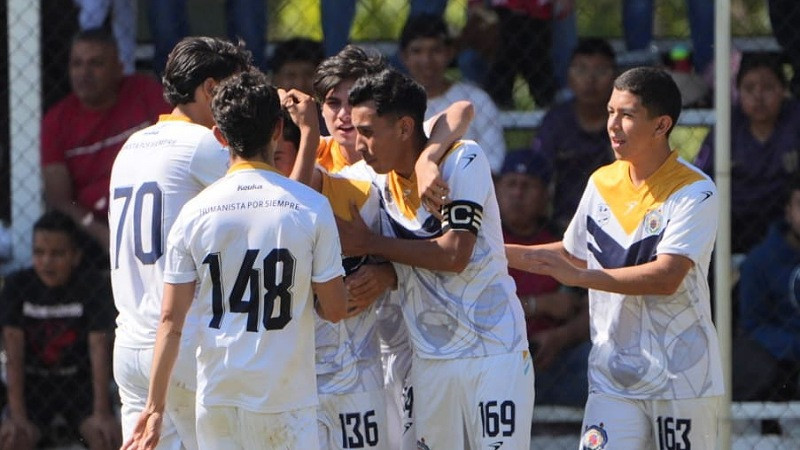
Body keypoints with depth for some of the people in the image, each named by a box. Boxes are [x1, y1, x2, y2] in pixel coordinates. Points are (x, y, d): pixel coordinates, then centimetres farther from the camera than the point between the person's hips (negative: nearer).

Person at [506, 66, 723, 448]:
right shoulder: (602, 183, 8)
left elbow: (666, 278, -23)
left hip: (681, 378, -4)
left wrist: (577, 276, -26)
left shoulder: (695, 192, -12)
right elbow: (575, 255, 24)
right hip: (612, 375, 4)